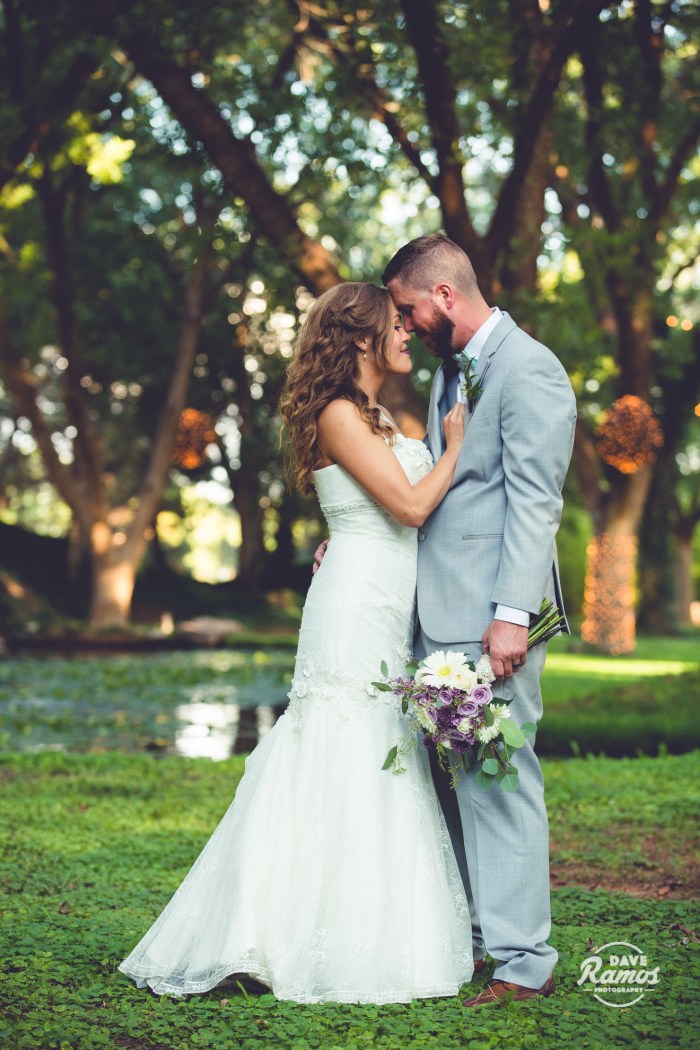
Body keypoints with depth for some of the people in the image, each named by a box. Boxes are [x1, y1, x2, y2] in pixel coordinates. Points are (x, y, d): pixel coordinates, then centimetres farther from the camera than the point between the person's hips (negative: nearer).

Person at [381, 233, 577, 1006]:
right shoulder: (451, 371, 19)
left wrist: (512, 613, -21)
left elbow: (533, 501, -16)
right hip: (439, 612, 9)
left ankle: (523, 960, 1)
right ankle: (471, 936, 20)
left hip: (490, 614, -9)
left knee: (498, 775, -6)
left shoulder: (527, 369, -9)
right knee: (446, 773, 10)